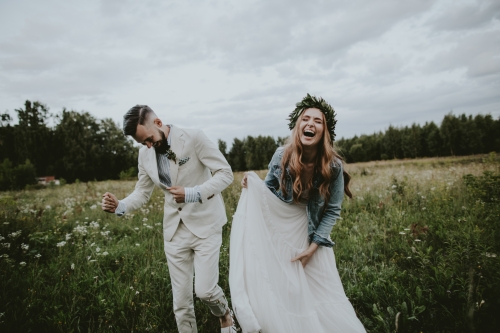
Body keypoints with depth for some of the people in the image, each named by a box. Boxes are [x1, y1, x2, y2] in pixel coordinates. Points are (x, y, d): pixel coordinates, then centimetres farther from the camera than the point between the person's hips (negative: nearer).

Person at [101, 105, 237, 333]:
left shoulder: (194, 138, -13)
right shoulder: (145, 154, 3)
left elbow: (225, 173, -14)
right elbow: (142, 192, 11)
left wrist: (192, 193, -27)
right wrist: (119, 206, -10)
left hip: (205, 224, -4)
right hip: (175, 231, 5)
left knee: (204, 290, -8)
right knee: (180, 300, 8)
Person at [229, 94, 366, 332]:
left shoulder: (333, 166, -17)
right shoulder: (282, 156, -15)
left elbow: (332, 210, -9)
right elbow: (269, 189, 0)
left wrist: (313, 246, -14)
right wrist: (253, 184, -21)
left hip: (312, 235, 0)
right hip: (280, 233, 1)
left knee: (324, 298, 8)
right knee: (281, 297, 12)